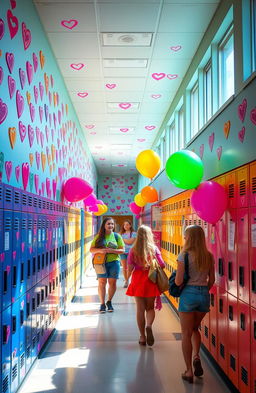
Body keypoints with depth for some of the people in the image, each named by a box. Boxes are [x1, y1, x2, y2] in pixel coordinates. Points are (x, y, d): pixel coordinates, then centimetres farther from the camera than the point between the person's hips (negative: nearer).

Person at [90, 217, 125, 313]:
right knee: (102, 282, -3)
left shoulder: (117, 236, 5)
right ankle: (102, 304, 8)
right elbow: (91, 249, 3)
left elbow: (122, 250, 2)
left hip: (114, 262, 1)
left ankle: (109, 302, 24)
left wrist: (111, 250, -14)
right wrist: (100, 250, -16)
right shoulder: (99, 237, 5)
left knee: (112, 282, 4)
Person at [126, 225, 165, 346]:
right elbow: (162, 265, -6)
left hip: (138, 280, 0)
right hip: (151, 281, 0)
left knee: (140, 309, 9)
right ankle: (149, 325, -15)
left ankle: (142, 337, 13)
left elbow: (130, 268, -6)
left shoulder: (133, 250, -4)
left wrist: (127, 277, 13)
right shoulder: (154, 248, -5)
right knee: (150, 308, 13)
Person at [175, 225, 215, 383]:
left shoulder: (184, 255, -12)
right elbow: (212, 279, 8)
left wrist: (175, 280, 8)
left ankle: (189, 371, 12)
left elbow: (178, 281, -13)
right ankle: (196, 356, 4)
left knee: (187, 333, 8)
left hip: (188, 294, -4)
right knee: (195, 329, 25)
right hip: (204, 294, 4)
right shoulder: (209, 256, 2)